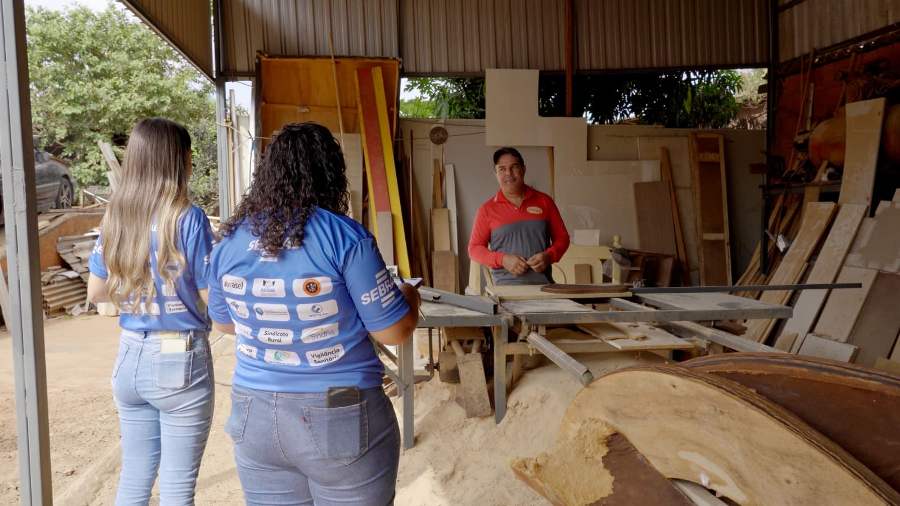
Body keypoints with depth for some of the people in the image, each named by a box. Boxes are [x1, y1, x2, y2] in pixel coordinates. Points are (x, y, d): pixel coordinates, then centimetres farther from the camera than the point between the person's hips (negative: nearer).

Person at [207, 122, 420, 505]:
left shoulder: (229, 240, -1)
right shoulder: (344, 237, -16)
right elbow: (394, 331, -11)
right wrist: (409, 297, 9)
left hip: (255, 416, 5)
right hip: (341, 418, -4)